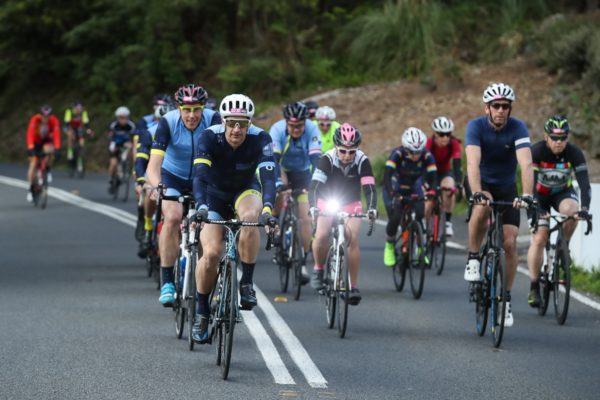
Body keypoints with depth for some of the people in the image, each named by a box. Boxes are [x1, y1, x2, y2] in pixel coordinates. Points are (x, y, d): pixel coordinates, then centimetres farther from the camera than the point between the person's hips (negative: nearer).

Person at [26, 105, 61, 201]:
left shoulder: (54, 121, -29)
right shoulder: (35, 120, -32)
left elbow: (56, 135, -36)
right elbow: (30, 135, -39)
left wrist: (57, 149, -49)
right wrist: (30, 149, -51)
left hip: (46, 141, 1)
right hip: (36, 142, -1)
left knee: (49, 150, -35)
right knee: (33, 163, -11)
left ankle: (47, 171, -9)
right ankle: (30, 189, 1)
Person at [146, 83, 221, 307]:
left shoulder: (213, 120, -22)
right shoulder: (168, 123, -25)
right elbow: (153, 165, -33)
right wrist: (156, 186, -53)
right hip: (172, 177, -2)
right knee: (173, 217, -27)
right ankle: (167, 281, -22)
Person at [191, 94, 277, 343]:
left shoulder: (260, 139, -25)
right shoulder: (209, 137, -26)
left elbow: (268, 176, -36)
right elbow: (200, 174, -36)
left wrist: (267, 208, -53)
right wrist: (201, 206, -53)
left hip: (245, 191, 0)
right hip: (214, 194, 0)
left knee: (250, 217, -36)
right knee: (211, 253, -19)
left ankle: (246, 284, -22)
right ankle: (201, 312, 2)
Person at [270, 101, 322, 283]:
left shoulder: (312, 130, -28)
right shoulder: (277, 130, -29)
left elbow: (316, 159, -35)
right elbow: (272, 158, -37)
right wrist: (276, 181, -52)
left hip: (302, 172, 0)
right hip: (283, 169, 0)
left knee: (305, 217, -8)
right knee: (278, 187, -32)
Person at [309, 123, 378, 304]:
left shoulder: (362, 161, -23)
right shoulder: (327, 159, -26)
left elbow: (369, 188, -26)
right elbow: (315, 185, -32)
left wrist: (372, 208, -45)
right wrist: (313, 207, -49)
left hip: (351, 204, 0)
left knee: (352, 240, -20)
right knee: (321, 236, -23)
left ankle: (354, 286, -12)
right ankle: (318, 269, 5)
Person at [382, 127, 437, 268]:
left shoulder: (427, 156, -25)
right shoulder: (397, 154, -31)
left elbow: (433, 178, -29)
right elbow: (387, 176, -40)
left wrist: (430, 197, -46)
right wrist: (392, 195, -54)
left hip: (415, 189, 2)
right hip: (396, 189, -2)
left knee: (420, 216, -18)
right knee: (395, 218, -18)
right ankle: (389, 246, 10)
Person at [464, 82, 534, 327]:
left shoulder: (517, 128, -21)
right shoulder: (476, 126, -23)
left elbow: (526, 164, -33)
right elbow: (473, 162, -36)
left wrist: (527, 194, -49)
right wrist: (477, 192, -52)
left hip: (506, 187, 2)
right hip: (480, 183, -1)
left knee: (510, 243, -9)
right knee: (482, 208, -37)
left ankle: (506, 298, 5)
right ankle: (473, 259, -16)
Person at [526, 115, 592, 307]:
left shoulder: (574, 153, -24)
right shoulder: (536, 151, -27)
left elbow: (584, 183, -30)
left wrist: (584, 209, -46)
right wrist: (535, 209, -47)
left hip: (563, 193, 1)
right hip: (540, 195, -1)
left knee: (572, 210, -34)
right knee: (539, 239, -14)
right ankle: (534, 287, -3)